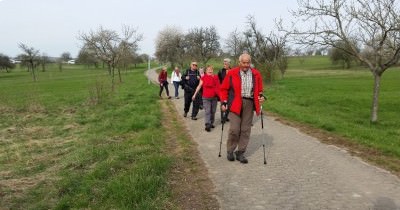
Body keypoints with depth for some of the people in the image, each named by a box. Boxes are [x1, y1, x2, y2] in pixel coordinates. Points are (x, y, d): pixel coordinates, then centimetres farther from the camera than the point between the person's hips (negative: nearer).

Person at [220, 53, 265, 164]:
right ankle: (230, 151, 15)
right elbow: (224, 89, 5)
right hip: (235, 104, -3)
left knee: (246, 130, 7)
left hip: (249, 104, 3)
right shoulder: (232, 73, -2)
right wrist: (224, 102, -3)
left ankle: (240, 153, 19)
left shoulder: (256, 74, 7)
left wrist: (261, 96, -3)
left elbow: (259, 89, 17)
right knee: (234, 129, -6)